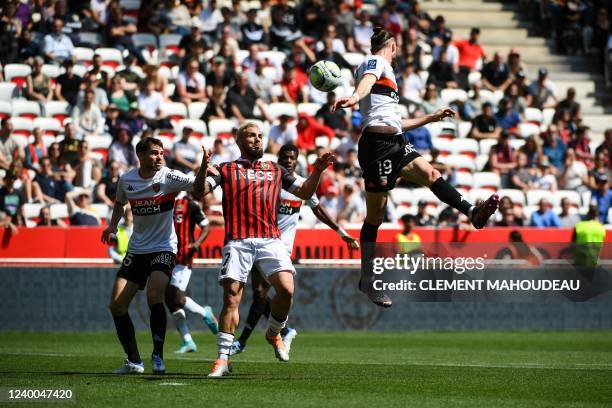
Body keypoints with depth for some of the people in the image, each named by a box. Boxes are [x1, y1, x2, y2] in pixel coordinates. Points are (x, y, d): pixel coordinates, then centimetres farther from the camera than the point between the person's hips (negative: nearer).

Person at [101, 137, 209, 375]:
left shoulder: (169, 177, -11)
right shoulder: (126, 180, 0)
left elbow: (198, 187, -25)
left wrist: (204, 166, -42)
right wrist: (112, 226, 6)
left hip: (163, 248, -5)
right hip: (136, 250, 5)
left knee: (154, 296, -27)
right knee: (117, 305, -2)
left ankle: (158, 355, -14)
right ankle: (134, 361, 10)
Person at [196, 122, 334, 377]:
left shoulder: (275, 170, 24)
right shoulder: (226, 170, 15)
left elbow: (304, 193, 28)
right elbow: (198, 194, 4)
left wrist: (317, 171, 12)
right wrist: (203, 170, -14)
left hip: (270, 239, 2)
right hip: (237, 242, -2)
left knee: (286, 289, -18)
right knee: (231, 298, -8)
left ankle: (274, 333, 10)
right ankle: (223, 359, -2)